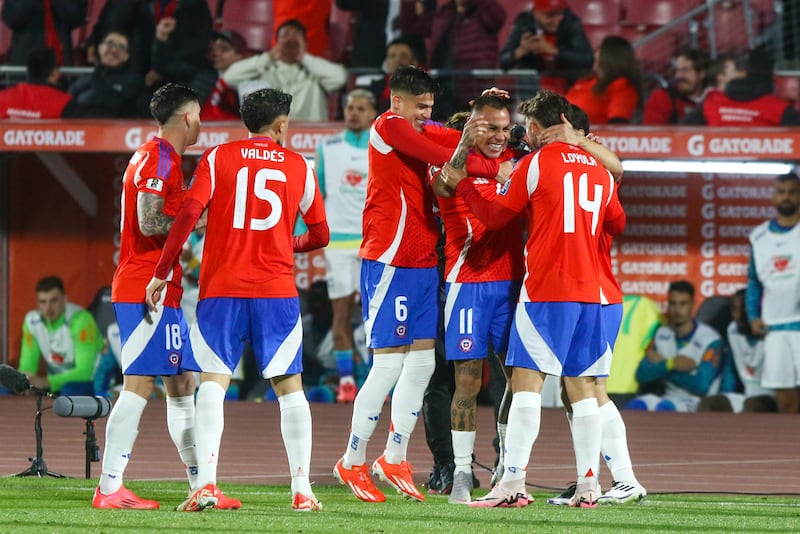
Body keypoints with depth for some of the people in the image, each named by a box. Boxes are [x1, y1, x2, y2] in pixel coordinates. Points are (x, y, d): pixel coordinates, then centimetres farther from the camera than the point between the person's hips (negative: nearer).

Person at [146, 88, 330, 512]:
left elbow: (188, 215, -7)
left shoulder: (218, 158, 3)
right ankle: (302, 489, 5)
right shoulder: (300, 167, 8)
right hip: (278, 290, 1)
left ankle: (206, 483, -14)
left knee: (213, 382, 0)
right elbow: (320, 235, 13)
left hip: (222, 289, -1)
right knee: (289, 385, 8)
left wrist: (161, 273, -2)